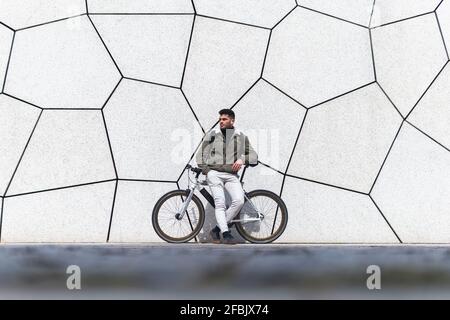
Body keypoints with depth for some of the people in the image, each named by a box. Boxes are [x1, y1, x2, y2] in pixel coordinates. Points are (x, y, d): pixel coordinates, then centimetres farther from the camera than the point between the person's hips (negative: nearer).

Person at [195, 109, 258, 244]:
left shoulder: (241, 137, 11)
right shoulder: (212, 134, 7)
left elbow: (254, 157, 12)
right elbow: (200, 154, 13)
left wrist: (242, 159, -7)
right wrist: (206, 170, -1)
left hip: (231, 175, 1)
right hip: (214, 173, -1)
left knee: (239, 201, -18)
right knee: (220, 203, -15)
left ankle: (217, 229, -7)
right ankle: (226, 233, -15)